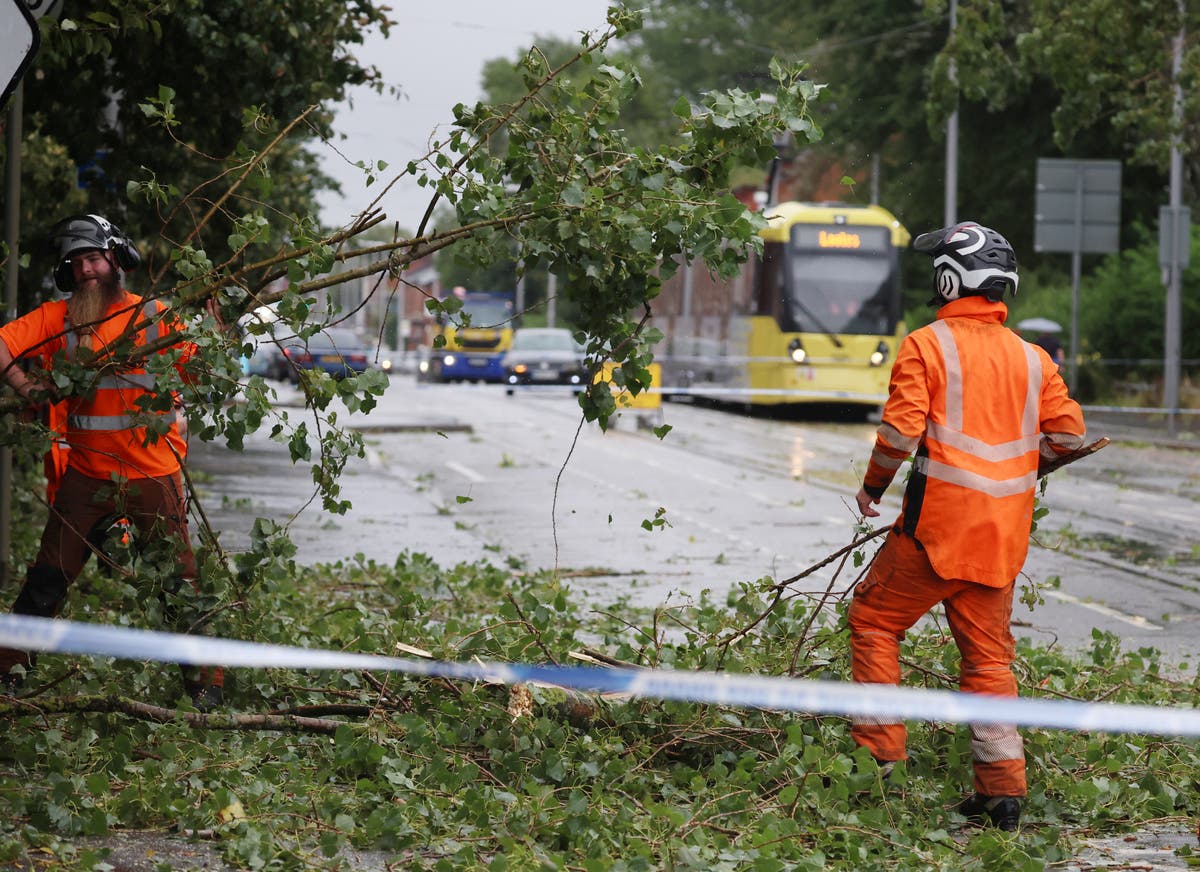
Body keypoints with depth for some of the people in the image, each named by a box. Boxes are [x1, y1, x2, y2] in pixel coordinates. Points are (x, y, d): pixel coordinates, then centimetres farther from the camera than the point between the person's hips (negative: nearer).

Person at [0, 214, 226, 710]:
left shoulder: (156, 316, 2)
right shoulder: (57, 317, 5)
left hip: (152, 475, -1)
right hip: (85, 477, 1)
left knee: (179, 586, 1)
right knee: (45, 584, 4)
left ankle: (207, 685, 11)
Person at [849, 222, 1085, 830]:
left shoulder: (926, 346, -6)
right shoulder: (1032, 358, 10)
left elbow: (900, 432, -14)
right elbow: (1068, 431, 8)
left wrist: (872, 488, 2)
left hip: (940, 519, -5)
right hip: (1005, 530, 5)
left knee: (874, 620, 10)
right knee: (989, 651, 10)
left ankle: (879, 752, 6)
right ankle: (1003, 788, 7)